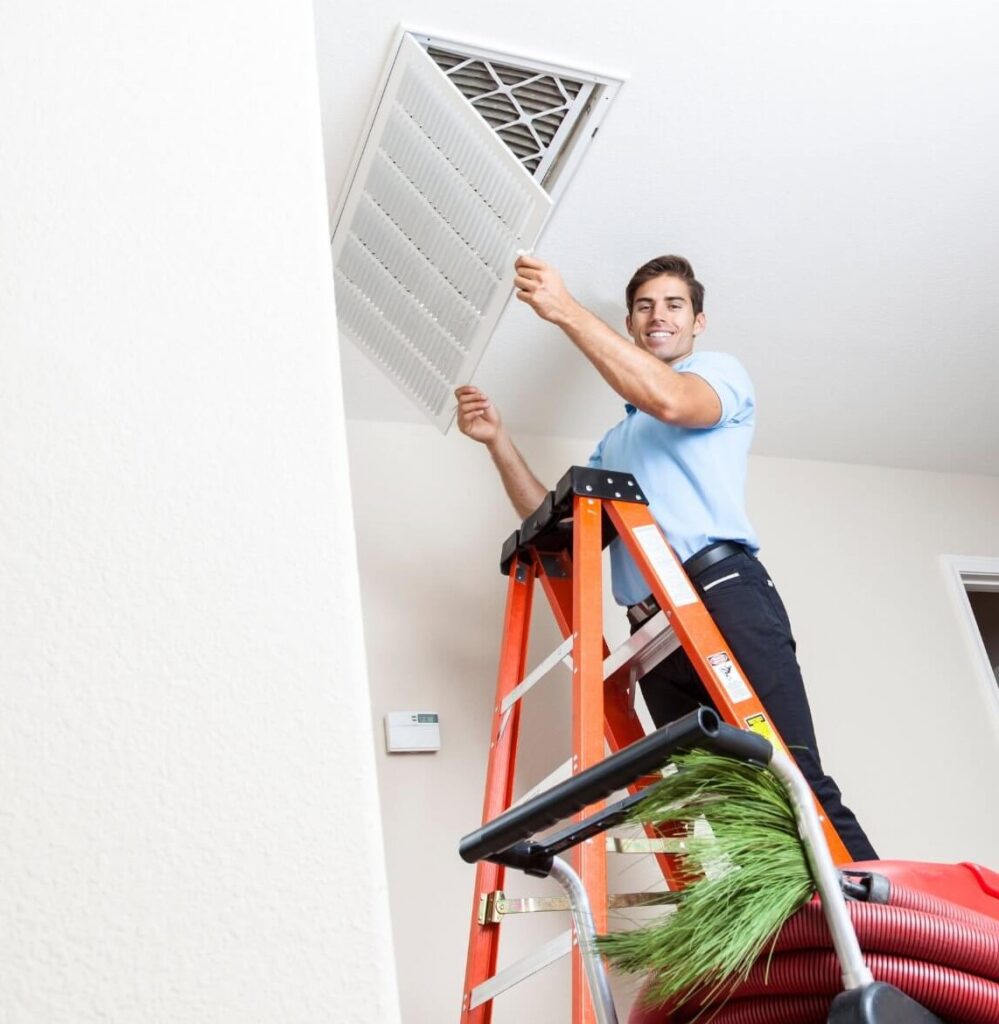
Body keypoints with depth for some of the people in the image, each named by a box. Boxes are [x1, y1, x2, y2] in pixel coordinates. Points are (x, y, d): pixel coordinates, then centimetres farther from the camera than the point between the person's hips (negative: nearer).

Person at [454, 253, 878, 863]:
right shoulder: (616, 442, 33)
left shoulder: (722, 372, 15)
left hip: (722, 591, -6)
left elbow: (670, 400, -10)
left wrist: (567, 311, -10)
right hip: (651, 625, 6)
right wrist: (499, 441, 16)